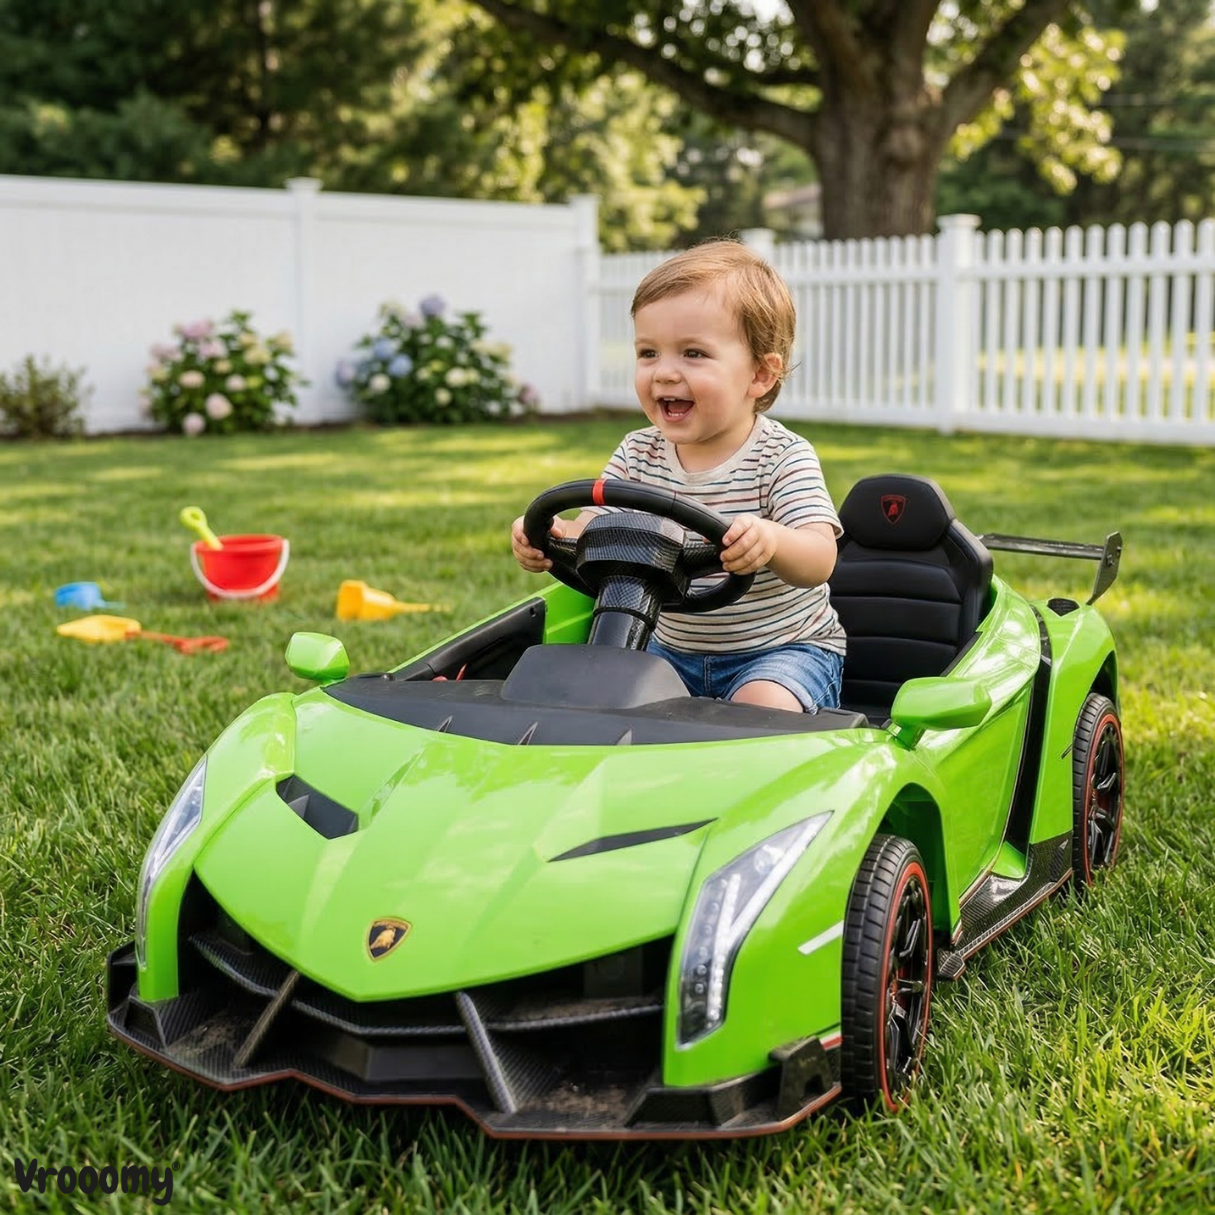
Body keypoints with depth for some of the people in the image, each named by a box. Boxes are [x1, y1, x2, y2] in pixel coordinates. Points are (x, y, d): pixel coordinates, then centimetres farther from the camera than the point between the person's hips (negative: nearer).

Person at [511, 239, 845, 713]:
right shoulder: (638, 455, 0)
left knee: (761, 706, -32)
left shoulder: (783, 458, -15)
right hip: (673, 648, 5)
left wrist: (771, 541, -52)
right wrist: (548, 539, -31)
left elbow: (819, 560, -28)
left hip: (782, 647, -5)